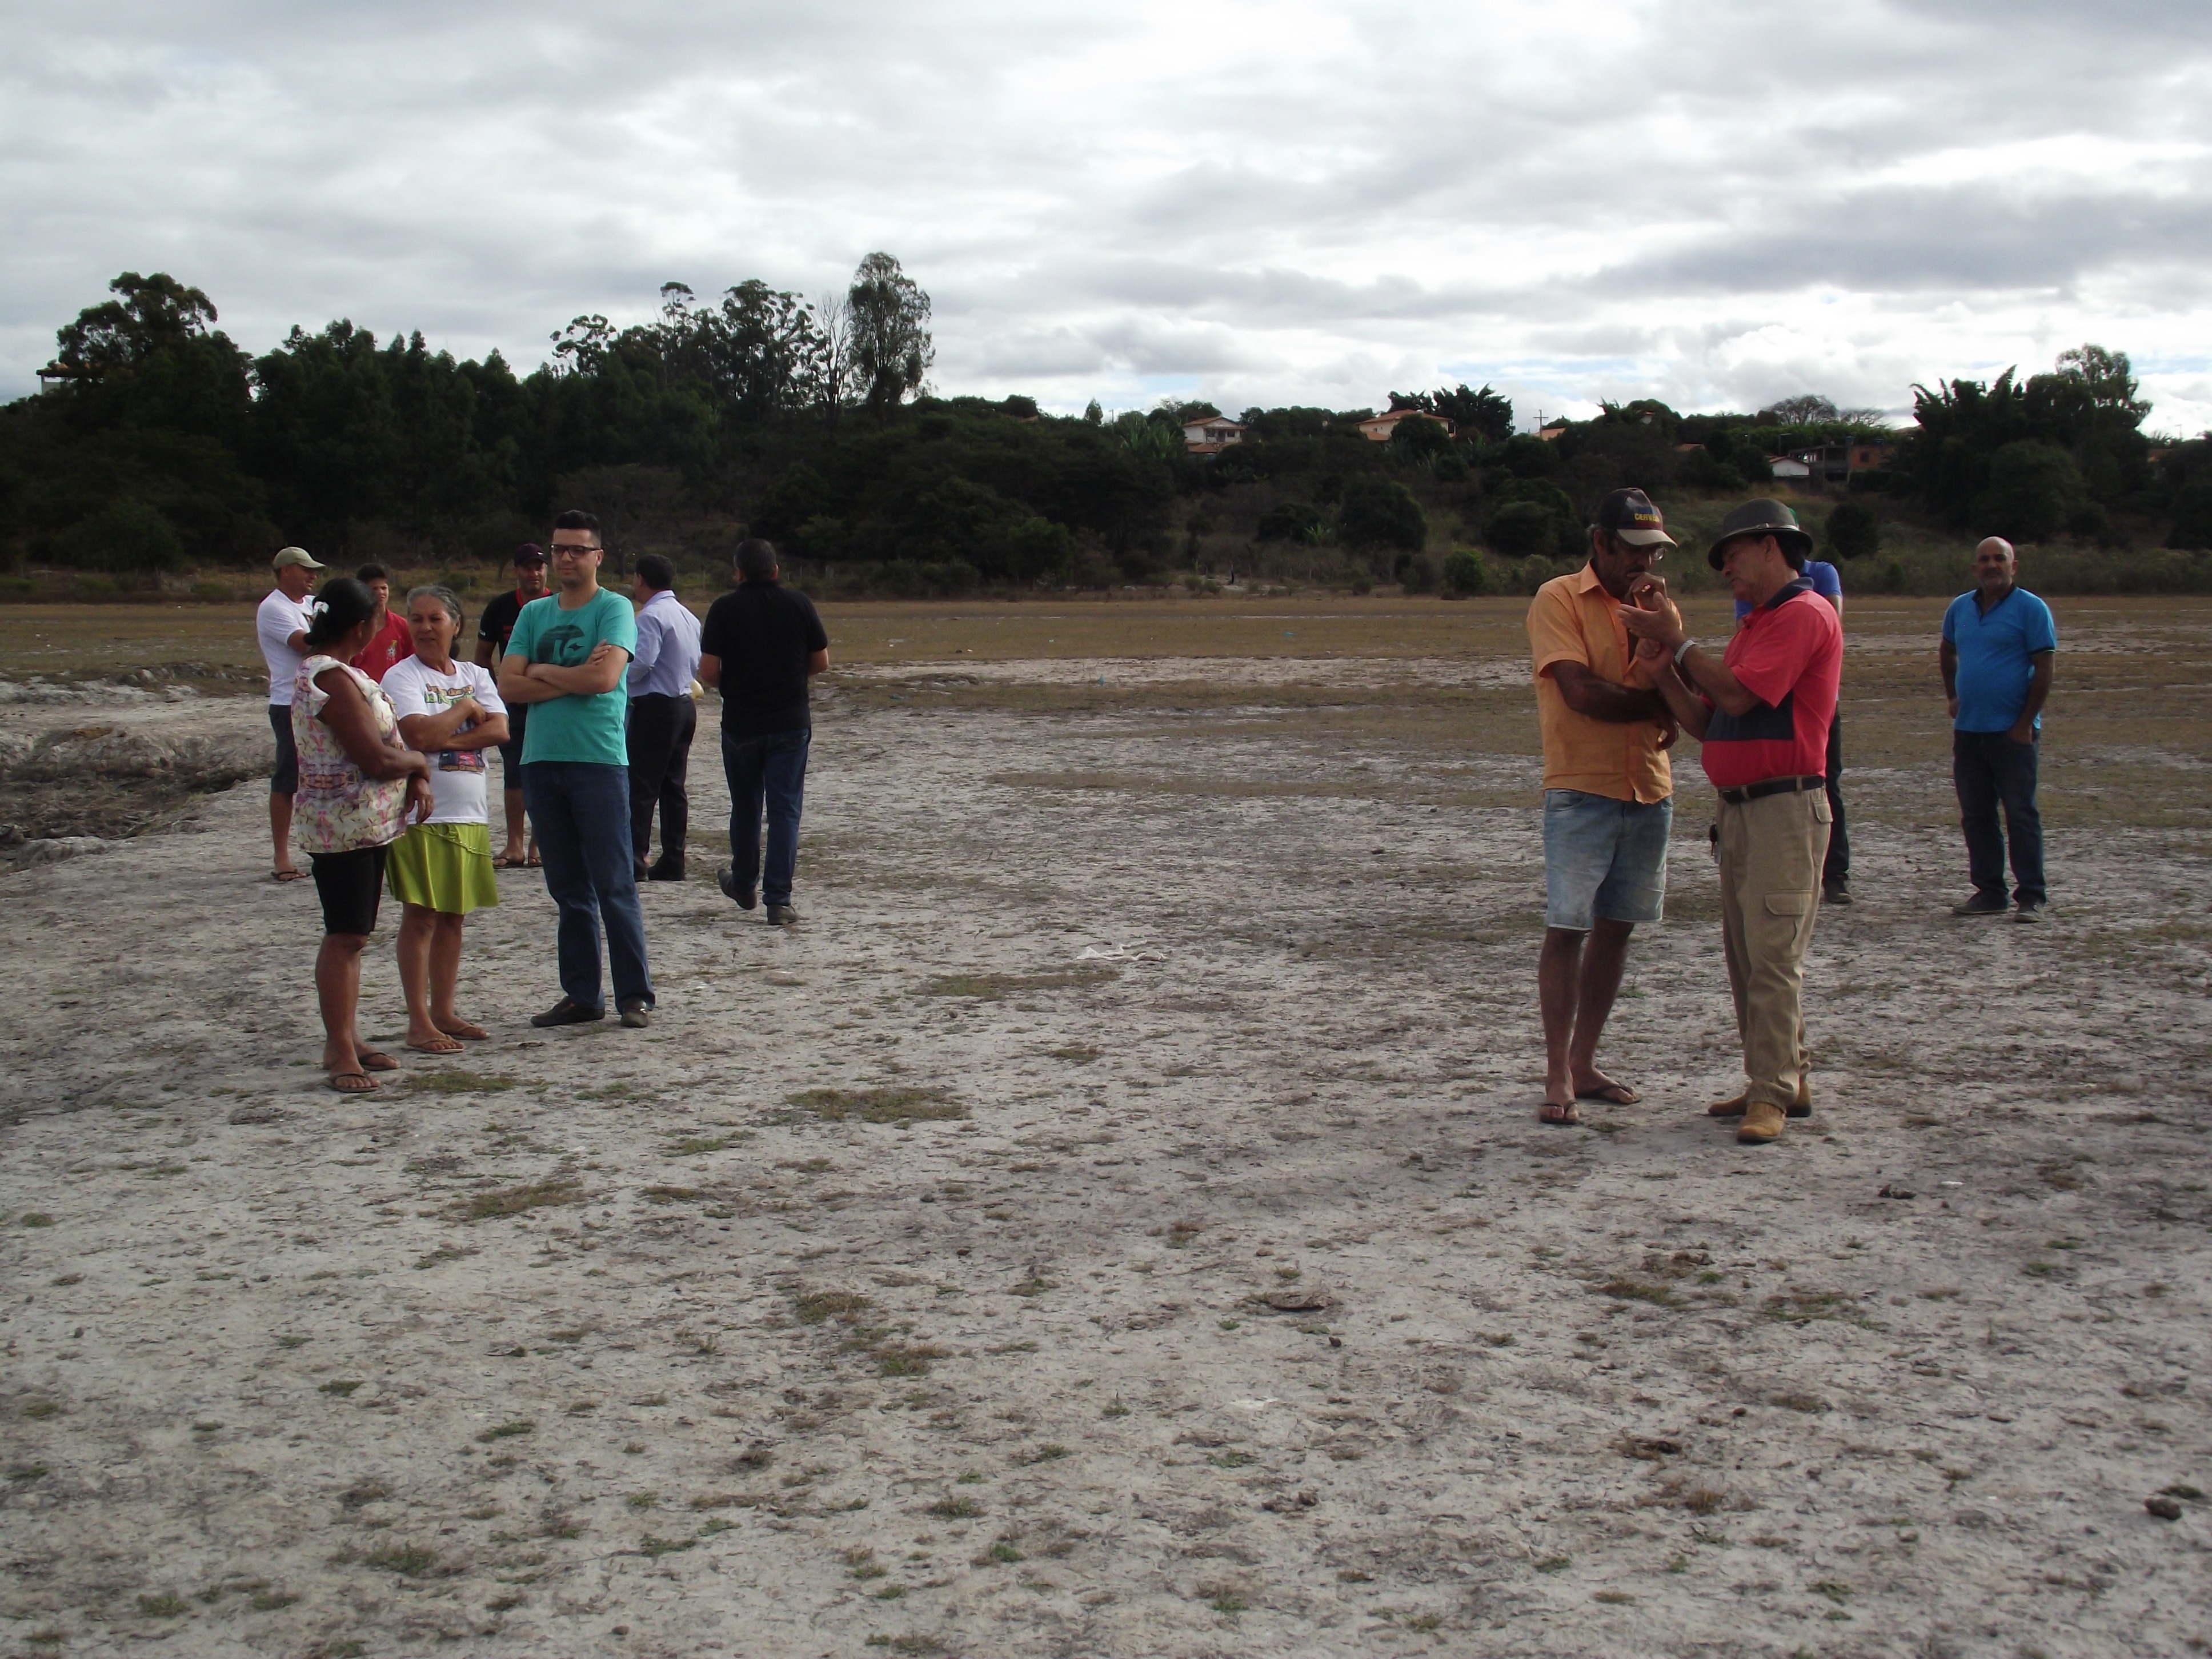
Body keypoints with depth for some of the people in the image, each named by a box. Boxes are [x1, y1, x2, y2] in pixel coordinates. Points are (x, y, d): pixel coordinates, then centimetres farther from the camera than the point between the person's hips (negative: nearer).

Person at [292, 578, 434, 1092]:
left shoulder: (330, 669, 14)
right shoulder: (332, 679, -19)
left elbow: (381, 738, 15)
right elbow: (376, 759, -23)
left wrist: (414, 775, -3)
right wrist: (419, 762, -3)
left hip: (367, 823, 10)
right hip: (343, 825, -10)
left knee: (353, 935, 14)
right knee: (345, 936, -7)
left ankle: (346, 1038, 20)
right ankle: (339, 1050, -4)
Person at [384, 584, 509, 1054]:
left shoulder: (475, 676, 11)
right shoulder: (402, 677, -5)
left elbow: (499, 731, -4)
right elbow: (419, 735, -20)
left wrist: (444, 739, -15)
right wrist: (466, 708, -7)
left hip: (470, 815, 6)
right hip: (422, 814, -5)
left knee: (453, 917, 10)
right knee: (421, 917, -4)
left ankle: (444, 1011, 18)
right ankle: (419, 1022, 0)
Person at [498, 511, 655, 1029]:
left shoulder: (615, 609, -2)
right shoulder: (534, 613, 13)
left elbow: (605, 679, -17)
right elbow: (508, 686, 2)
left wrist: (541, 671, -3)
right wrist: (574, 680, -8)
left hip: (599, 760, -5)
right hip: (541, 760, 5)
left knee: (614, 887, -4)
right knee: (569, 890, 10)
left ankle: (636, 995, 2)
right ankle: (582, 995, 16)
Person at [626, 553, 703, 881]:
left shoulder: (652, 616, -14)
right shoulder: (688, 617, 13)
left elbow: (641, 662, -23)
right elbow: (698, 666, 16)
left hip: (654, 707, -9)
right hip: (685, 704, 9)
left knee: (641, 786, -7)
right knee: (673, 787, 10)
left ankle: (635, 859, -11)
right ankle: (672, 862, 11)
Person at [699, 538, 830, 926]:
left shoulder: (724, 609, -6)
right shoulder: (800, 604, -2)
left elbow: (708, 672, -9)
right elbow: (821, 662, 5)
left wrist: (733, 684, 12)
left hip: (740, 724, 0)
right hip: (791, 724, 0)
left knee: (745, 807, 16)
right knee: (785, 809, 1)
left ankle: (744, 886, 33)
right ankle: (778, 900, -5)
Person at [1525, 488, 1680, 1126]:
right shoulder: (1559, 600, -4)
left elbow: (1679, 692, 10)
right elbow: (1582, 693, -16)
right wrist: (1658, 703, -5)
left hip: (1649, 791, 6)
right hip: (1581, 790, -6)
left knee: (1616, 927, 8)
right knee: (1568, 929, -6)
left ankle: (1584, 1065, 17)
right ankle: (1558, 1077, -1)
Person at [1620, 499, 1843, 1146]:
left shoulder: (1805, 614, -8)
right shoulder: (1754, 625, 23)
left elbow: (1736, 696, -17)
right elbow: (1705, 722, 18)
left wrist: (1678, 637, -8)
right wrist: (1663, 668, 4)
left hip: (1785, 808, -10)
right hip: (1738, 808, 10)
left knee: (1773, 954, -10)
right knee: (1743, 955, 10)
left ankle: (1771, 1092, -8)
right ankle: (1787, 1079, 16)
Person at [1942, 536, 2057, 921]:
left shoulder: (2030, 609, -5)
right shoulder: (1960, 608, 11)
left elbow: (2045, 667, -9)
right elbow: (1947, 654, 29)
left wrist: (2026, 722, -13)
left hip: (2012, 731, -6)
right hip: (1968, 730, 6)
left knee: (2021, 814, -3)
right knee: (1975, 815, 9)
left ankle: (2031, 897, 1)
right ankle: (1989, 892, 17)